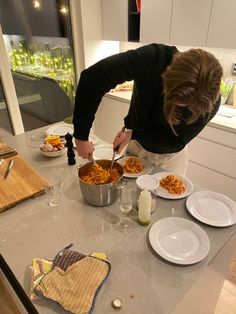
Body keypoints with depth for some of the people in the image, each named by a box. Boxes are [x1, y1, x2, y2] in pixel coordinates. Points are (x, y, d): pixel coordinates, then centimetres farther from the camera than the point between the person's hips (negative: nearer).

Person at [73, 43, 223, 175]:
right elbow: (93, 77, -36)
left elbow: (177, 141, -19)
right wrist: (81, 136, -36)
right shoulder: (152, 58, -34)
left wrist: (134, 134, -28)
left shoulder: (210, 100, -30)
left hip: (169, 155, -1)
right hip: (135, 144, 1)